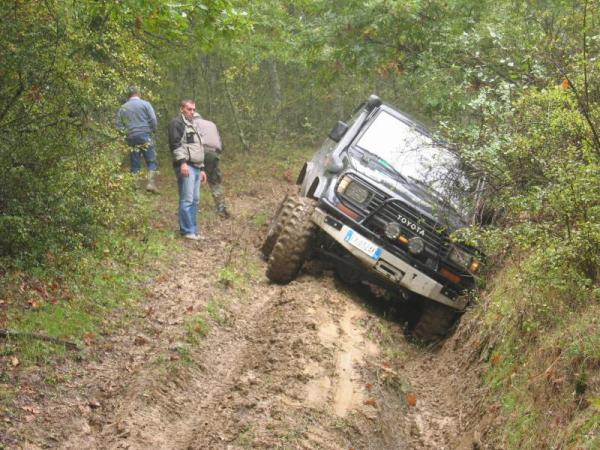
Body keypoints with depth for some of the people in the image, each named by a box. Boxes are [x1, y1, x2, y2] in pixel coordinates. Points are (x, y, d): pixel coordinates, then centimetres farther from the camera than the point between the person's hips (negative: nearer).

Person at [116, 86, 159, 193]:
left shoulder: (123, 108, 12)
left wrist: (125, 135, 15)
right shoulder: (145, 104, 2)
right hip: (145, 136, -3)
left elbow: (119, 125, 8)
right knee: (152, 162, 0)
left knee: (134, 165, 7)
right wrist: (153, 131, 8)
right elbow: (153, 119, -6)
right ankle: (151, 183, -13)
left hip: (131, 138, 3)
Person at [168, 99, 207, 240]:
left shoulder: (193, 125, 27)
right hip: (185, 167, -9)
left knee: (195, 200, 9)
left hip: (196, 167, 9)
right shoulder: (177, 123, -3)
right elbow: (175, 144, -14)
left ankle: (193, 230, 13)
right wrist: (182, 162, -24)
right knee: (187, 200, -11)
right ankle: (188, 231, -9)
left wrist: (201, 168, 28)